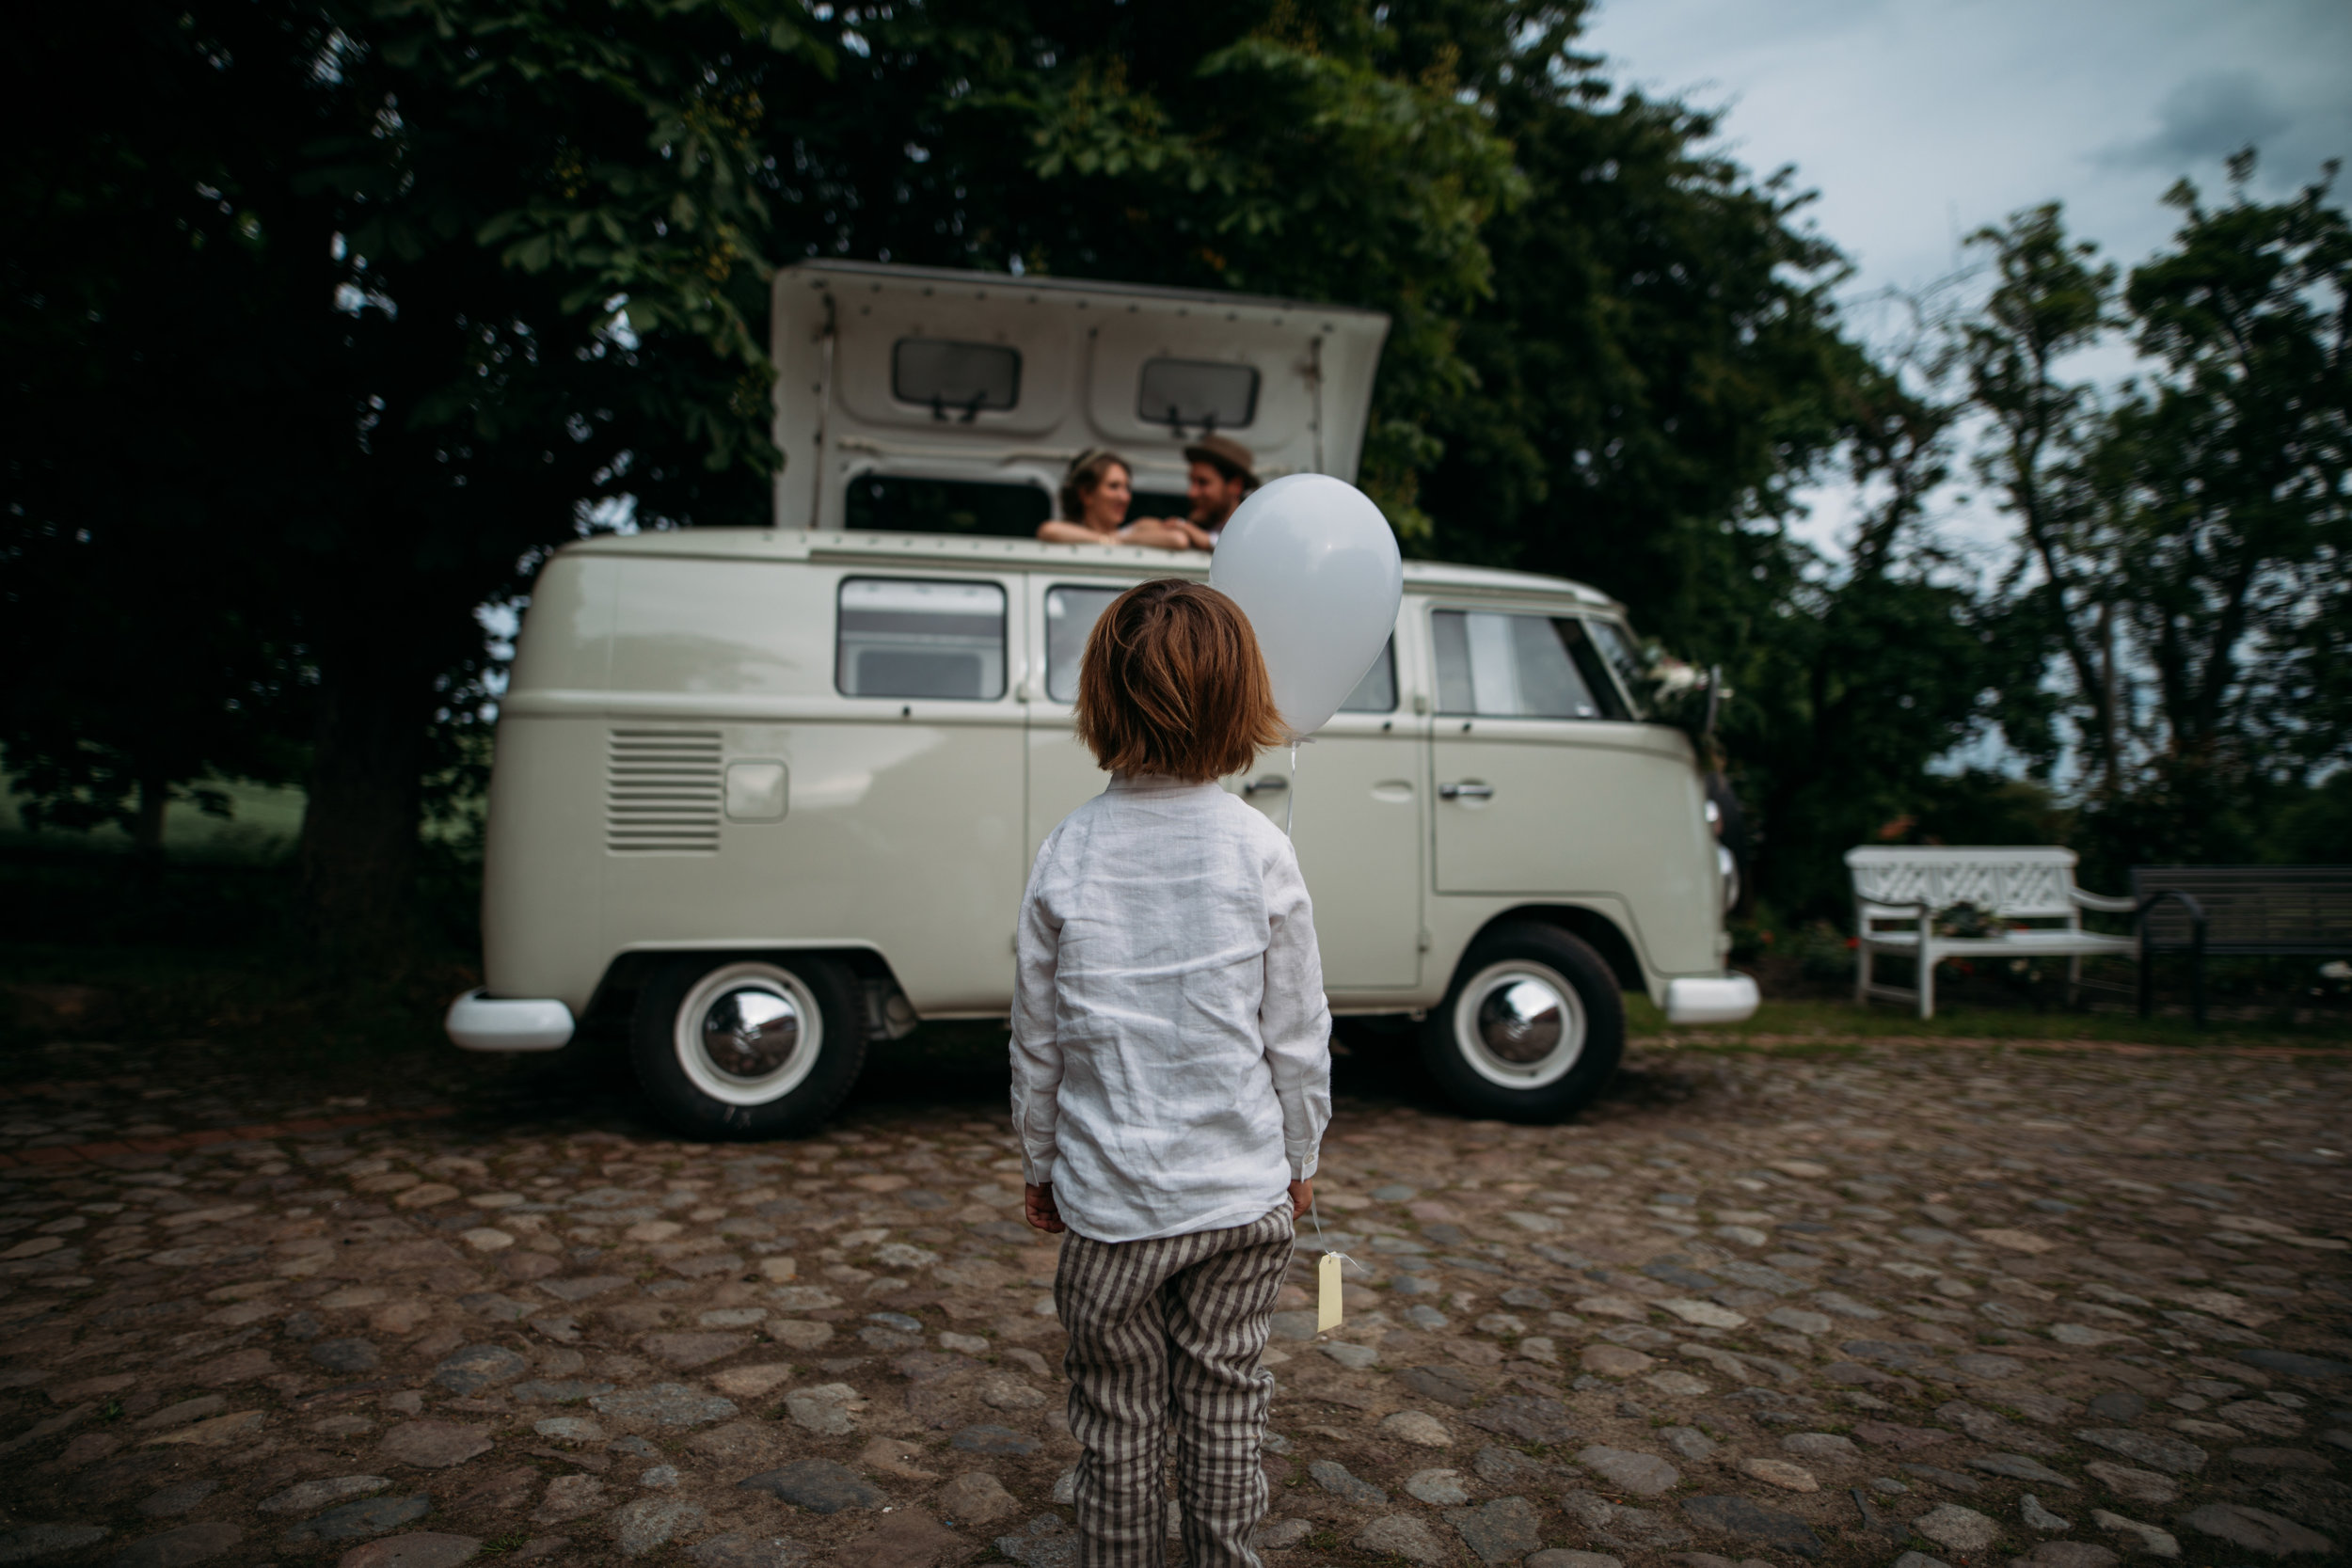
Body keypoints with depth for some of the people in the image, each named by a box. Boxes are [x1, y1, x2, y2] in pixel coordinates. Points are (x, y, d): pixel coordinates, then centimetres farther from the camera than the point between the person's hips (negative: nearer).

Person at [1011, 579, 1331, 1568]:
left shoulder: (1066, 855, -9)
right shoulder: (1259, 848, -10)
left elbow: (1038, 1035, -1)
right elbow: (1296, 1032, -4)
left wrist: (1040, 1162, 13)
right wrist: (1301, 1155, 11)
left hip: (1108, 1198, 0)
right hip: (1242, 1190, 0)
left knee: (1119, 1423, 16)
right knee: (1225, 1411, 18)